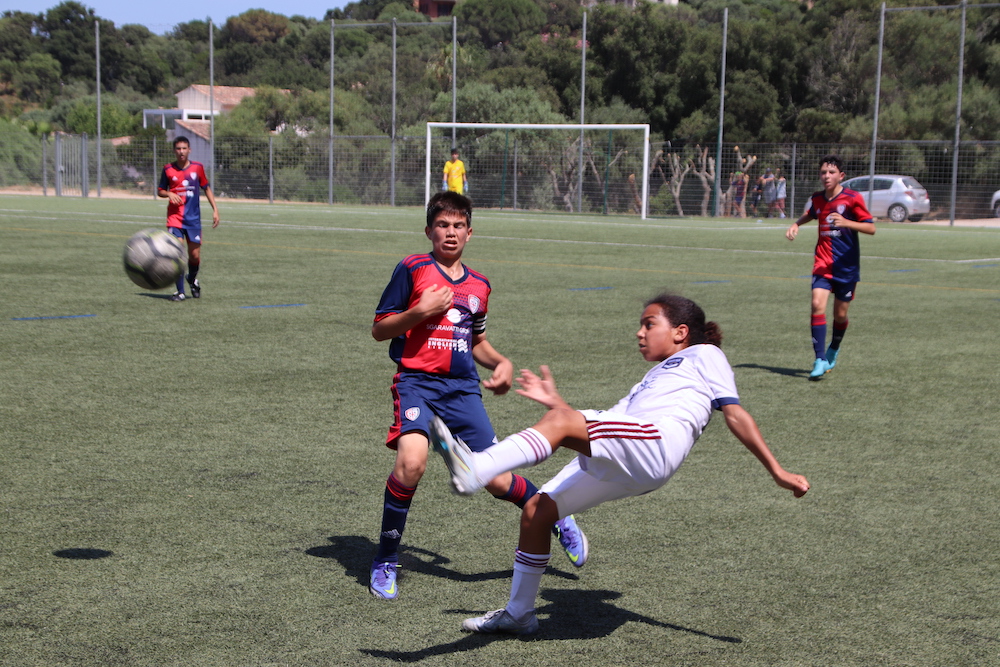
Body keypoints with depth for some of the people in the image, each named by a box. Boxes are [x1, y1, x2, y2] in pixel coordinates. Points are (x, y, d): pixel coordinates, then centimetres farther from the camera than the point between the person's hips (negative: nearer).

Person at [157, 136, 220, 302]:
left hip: (193, 218, 1)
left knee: (195, 255, 2)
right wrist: (169, 194, -12)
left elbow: (206, 188, 13)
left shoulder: (198, 167, 3)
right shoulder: (168, 169, 0)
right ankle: (180, 292, -5)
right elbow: (160, 190, 10)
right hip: (175, 217, -1)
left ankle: (192, 279, 35)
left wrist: (215, 209, 7)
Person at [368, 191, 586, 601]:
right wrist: (421, 311, -14)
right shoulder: (412, 270, -1)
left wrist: (501, 363, 9)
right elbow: (379, 330, 0)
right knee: (411, 462, -28)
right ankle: (385, 560, -7)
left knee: (495, 479, -3)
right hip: (417, 381, -3)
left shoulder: (479, 286, 14)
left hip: (462, 388, 3)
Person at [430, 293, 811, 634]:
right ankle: (518, 614, 16)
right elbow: (600, 425, 30)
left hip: (655, 443, -8)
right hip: (616, 469, 8)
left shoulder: (703, 355, 21)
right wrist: (557, 402, 25)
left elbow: (734, 414, 11)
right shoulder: (655, 379, 42)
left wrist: (777, 472, 3)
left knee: (558, 422, -30)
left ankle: (474, 471, -48)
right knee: (536, 511, 4)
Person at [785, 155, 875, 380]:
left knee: (840, 314, 5)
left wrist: (846, 222, -26)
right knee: (817, 304, -18)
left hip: (847, 265, -2)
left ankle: (833, 350, 35)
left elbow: (871, 228, -11)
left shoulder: (852, 198, -9)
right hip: (823, 262, 2)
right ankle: (820, 360, -18)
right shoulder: (817, 199, 5)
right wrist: (796, 224, 8)